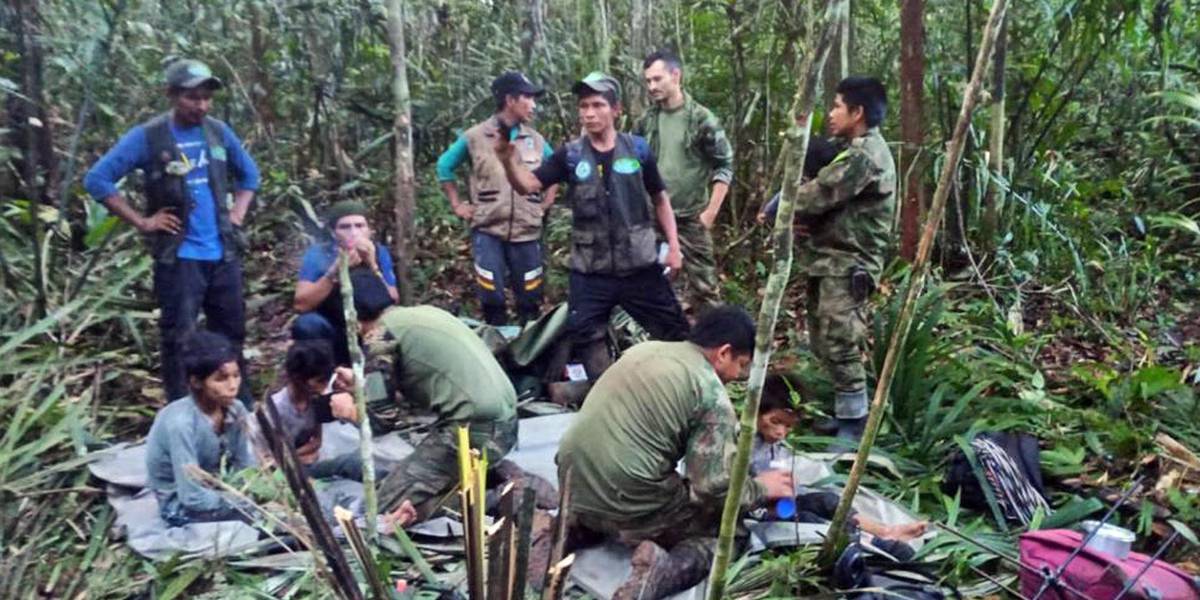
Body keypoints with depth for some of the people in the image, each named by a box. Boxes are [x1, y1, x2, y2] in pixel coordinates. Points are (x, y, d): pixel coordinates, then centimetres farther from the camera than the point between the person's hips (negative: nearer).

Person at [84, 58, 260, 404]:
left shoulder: (219, 132, 6)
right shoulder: (148, 137, -8)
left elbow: (249, 173, 22)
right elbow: (97, 179, -8)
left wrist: (238, 213, 8)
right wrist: (141, 222, -11)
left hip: (223, 254, 5)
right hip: (178, 258, -5)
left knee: (232, 334, 13)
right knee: (178, 339, -2)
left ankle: (242, 411, 27)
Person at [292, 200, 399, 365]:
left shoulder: (379, 253, -9)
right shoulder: (318, 254, -13)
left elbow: (393, 304, -17)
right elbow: (300, 305, -24)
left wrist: (373, 267, -29)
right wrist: (335, 271, -33)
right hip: (329, 335, -2)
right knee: (307, 323, -31)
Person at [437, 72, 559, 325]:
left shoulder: (536, 140, 7)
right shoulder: (475, 137, -1)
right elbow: (444, 166, 10)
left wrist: (546, 204, 11)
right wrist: (457, 205, 6)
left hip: (527, 232, 3)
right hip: (487, 231, -2)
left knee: (530, 300, 7)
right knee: (492, 299, 0)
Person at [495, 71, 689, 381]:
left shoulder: (637, 149, -1)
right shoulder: (570, 155, -1)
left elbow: (660, 198, 9)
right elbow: (528, 184, -10)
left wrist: (673, 245, 4)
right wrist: (508, 159, -30)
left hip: (639, 266, 0)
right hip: (590, 272, 1)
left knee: (674, 332, 7)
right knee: (585, 337, 4)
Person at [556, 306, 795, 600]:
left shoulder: (643, 349, 13)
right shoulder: (712, 394, -9)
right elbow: (715, 486, -13)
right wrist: (761, 488, 8)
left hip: (574, 484, 7)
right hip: (629, 505, -7)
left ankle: (575, 528, 12)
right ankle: (665, 571, -15)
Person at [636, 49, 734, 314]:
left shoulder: (701, 119, -7)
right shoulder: (646, 121, 6)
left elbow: (725, 166, -5)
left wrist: (710, 212, -10)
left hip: (691, 218, -4)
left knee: (702, 285, -1)